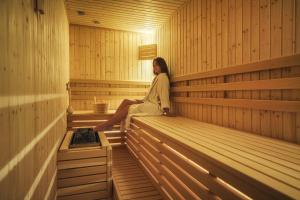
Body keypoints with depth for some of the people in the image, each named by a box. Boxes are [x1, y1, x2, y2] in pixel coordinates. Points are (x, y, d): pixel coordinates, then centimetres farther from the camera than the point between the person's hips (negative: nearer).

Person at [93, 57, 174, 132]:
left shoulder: (162, 76, -7)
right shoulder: (157, 77, 23)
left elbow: (164, 93, -18)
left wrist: (167, 111, -23)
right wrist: (142, 100, 12)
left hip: (156, 106, -9)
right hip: (150, 102, 9)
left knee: (128, 108, -20)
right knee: (126, 101, -3)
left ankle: (105, 125, -15)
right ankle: (109, 124, -11)